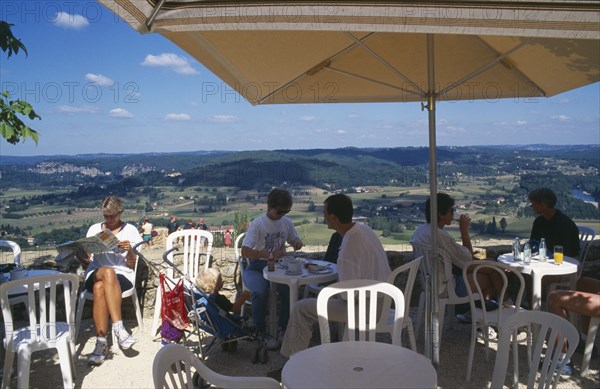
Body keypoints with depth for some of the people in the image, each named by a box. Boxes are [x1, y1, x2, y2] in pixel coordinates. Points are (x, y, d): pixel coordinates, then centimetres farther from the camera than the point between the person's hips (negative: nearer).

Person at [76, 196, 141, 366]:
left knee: (100, 287, -37)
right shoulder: (94, 229, 16)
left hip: (122, 276, -1)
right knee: (108, 272, -37)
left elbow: (131, 265, 5)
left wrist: (130, 251, -15)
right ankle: (118, 327, -41)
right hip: (95, 274, 2)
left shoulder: (130, 230, 9)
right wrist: (80, 254, -7)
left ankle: (101, 342, -38)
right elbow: (87, 262, 15)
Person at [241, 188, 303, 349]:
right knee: (261, 291, -34)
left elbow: (295, 239, 20)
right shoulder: (257, 224, -14)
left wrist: (297, 243, -7)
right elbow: (245, 251, -24)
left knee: (291, 287, -26)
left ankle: (284, 327, -3)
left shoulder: (287, 222, 3)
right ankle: (261, 331, -10)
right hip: (257, 267, -4)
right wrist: (270, 254, -38)